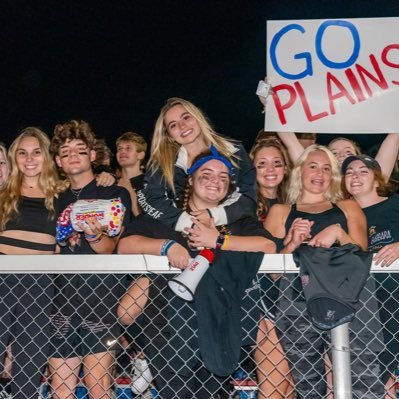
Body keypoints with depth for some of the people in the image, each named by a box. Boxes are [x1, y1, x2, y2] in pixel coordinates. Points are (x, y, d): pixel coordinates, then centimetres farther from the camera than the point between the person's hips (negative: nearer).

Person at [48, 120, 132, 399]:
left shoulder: (115, 194, 4)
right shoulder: (59, 201, 17)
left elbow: (111, 248, -5)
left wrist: (93, 235, -27)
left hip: (101, 300, -4)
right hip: (63, 300, 4)